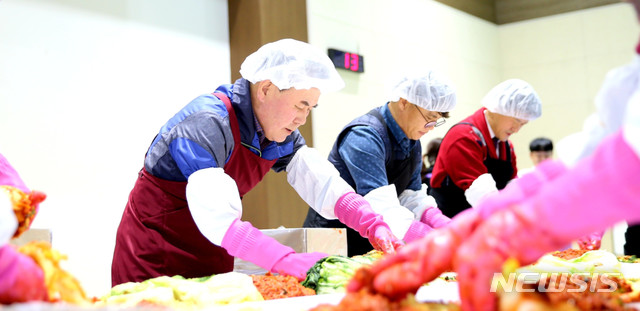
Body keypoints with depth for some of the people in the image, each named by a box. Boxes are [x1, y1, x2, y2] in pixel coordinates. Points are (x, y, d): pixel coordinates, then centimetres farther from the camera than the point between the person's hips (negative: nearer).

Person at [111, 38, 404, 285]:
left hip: (212, 257, 7)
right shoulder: (207, 123, -29)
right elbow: (217, 218, -38)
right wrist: (290, 262, -45)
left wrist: (374, 226, -27)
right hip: (155, 259, -7)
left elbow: (323, 184, -10)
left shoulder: (280, 135, -3)